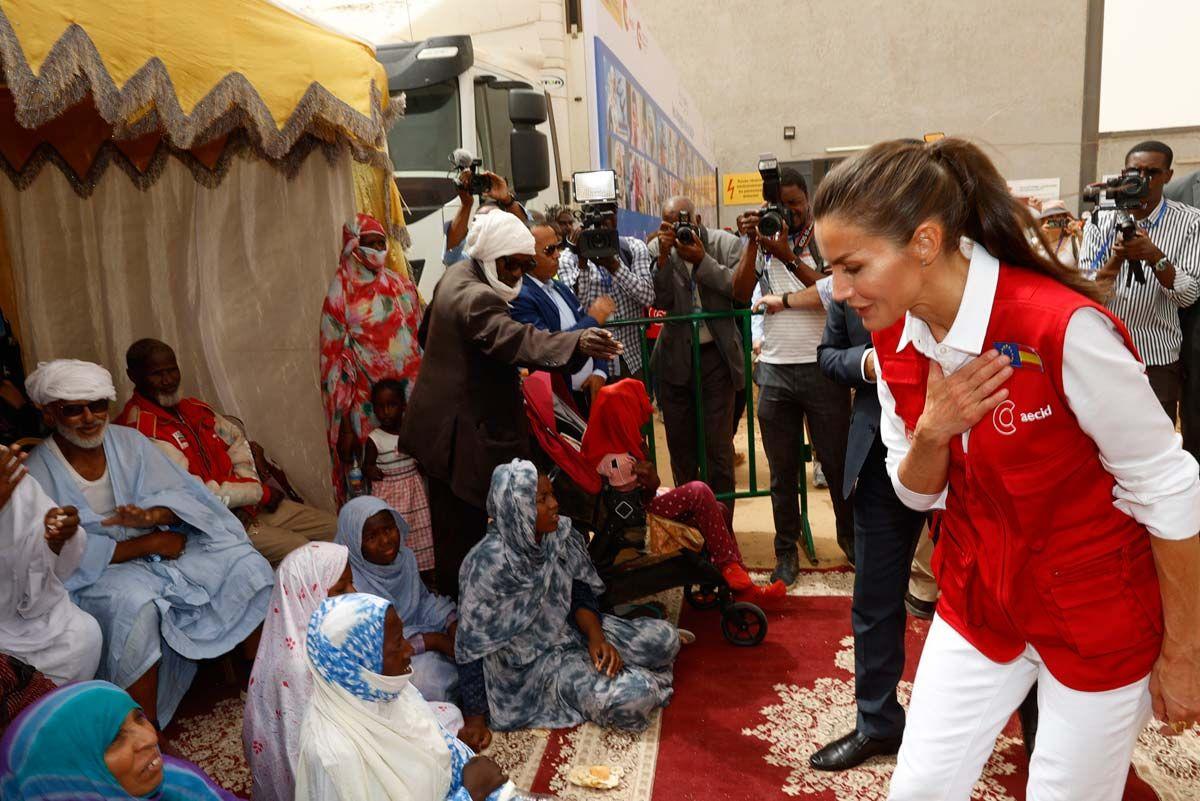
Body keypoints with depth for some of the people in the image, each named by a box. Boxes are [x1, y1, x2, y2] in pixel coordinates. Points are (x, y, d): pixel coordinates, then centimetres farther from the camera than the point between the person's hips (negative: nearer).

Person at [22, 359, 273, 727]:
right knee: (135, 605, -37)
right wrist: (150, 543, -18)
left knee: (249, 567, -15)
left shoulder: (129, 441, 2)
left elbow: (181, 493, -2)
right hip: (97, 572, -4)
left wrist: (153, 515, -25)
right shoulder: (38, 475, -9)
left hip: (164, 542, 4)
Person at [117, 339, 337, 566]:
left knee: (332, 526, 4)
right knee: (298, 549, -24)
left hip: (247, 505, 9)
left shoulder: (193, 408, 11)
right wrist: (259, 492, -13)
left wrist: (248, 483, 0)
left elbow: (236, 439, 20)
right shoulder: (140, 428, -16)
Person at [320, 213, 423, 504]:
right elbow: (335, 360, -5)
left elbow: (420, 338, 14)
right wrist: (344, 424, -8)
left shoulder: (401, 286, 9)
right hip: (369, 403, -4)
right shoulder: (341, 296, -4)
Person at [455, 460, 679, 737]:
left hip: (570, 629, 6)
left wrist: (595, 636, -16)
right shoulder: (490, 563, -27)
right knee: (631, 697, -22)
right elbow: (473, 644, -22)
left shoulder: (561, 534, -10)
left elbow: (579, 592, 2)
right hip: (530, 659, -6)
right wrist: (473, 719, -17)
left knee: (665, 638, -5)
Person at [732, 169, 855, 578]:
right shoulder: (760, 242, 8)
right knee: (783, 470, 10)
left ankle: (850, 536, 29)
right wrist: (751, 243, -12)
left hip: (823, 367, -2)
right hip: (775, 370, 2)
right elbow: (741, 293, -4)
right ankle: (787, 550, 22)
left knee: (837, 463, 8)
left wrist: (789, 256, -18)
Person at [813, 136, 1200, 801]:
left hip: (1098, 617, -5)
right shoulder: (896, 340, -7)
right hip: (977, 603, 5)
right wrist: (931, 432, -20)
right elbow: (918, 493, 2)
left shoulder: (1063, 326, -26)